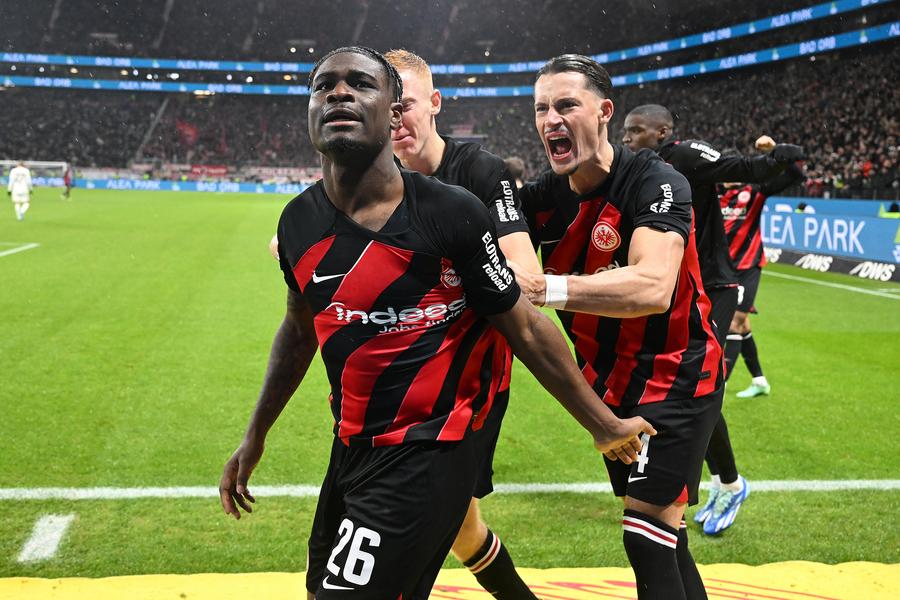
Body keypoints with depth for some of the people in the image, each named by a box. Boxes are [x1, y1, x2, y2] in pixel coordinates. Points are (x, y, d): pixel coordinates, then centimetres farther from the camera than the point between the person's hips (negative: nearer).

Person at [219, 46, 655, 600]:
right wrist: (255, 437, 24)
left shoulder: (451, 213, -16)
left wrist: (605, 426, 0)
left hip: (428, 456, -7)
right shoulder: (299, 222, 0)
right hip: (352, 447, 7)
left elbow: (526, 329, -7)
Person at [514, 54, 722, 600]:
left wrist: (548, 288, -51)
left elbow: (653, 287, -38)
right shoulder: (544, 198, -3)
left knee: (648, 541, -11)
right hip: (609, 385, 7)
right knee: (662, 535, 16)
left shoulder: (655, 182, -22)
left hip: (677, 377, -6)